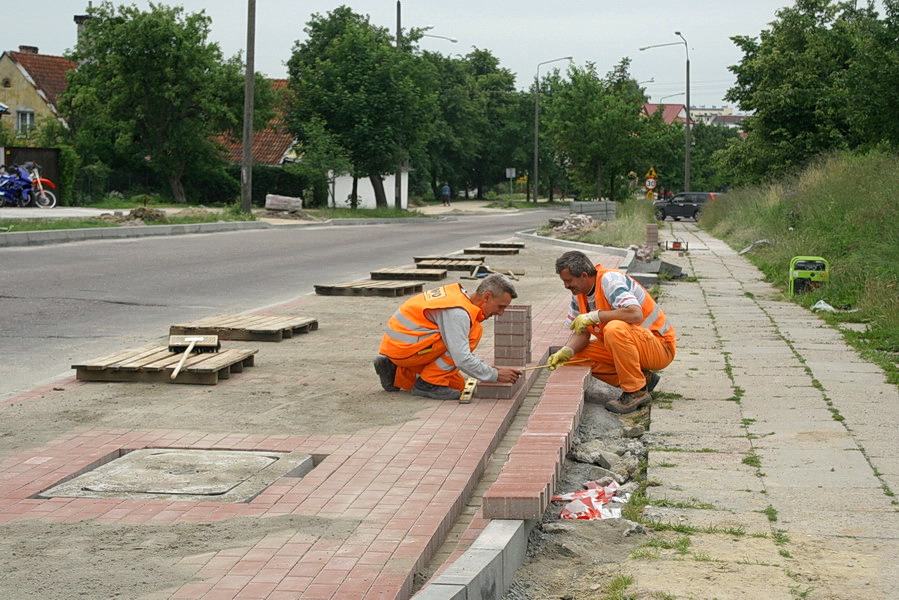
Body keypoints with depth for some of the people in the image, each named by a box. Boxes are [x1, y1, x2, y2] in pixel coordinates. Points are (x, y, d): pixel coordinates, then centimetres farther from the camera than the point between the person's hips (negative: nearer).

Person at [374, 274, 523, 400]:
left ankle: (396, 374, 15)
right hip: (403, 347, -10)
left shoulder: (459, 295, 9)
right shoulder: (458, 312, -21)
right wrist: (495, 375, -16)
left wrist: (488, 368, 11)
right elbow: (462, 360, -26)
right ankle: (430, 382, -10)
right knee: (474, 331, -17)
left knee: (457, 384, 11)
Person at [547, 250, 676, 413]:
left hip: (660, 346, -9)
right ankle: (643, 379, 3)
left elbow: (635, 314, -37)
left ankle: (636, 392, -20)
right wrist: (566, 351, -13)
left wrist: (594, 316, -30)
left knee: (615, 329, -36)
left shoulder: (609, 280, -22)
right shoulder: (579, 292, 4)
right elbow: (582, 332, 8)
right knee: (579, 355, -4)